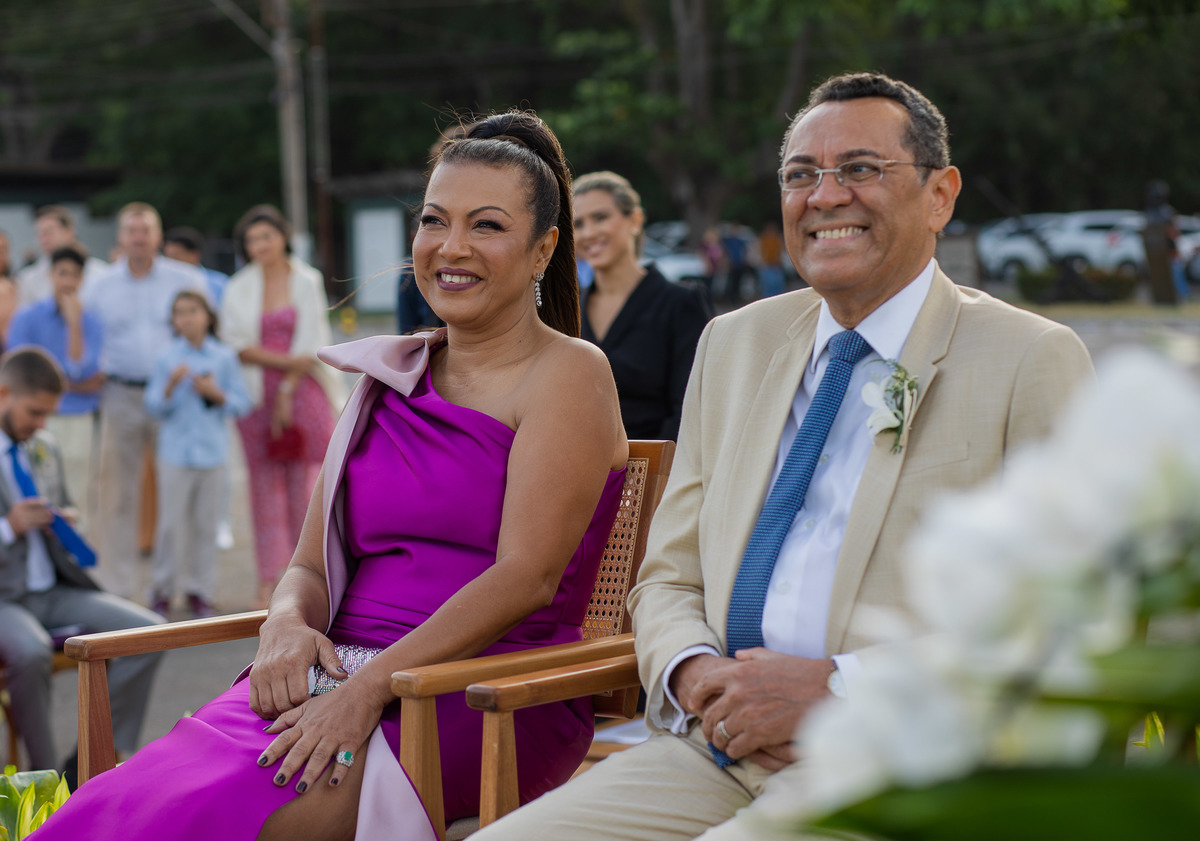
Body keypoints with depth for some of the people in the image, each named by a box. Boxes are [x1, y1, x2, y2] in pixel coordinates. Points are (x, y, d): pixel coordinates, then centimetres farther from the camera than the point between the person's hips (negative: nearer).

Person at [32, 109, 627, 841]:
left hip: (493, 698, -5)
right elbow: (313, 566, 19)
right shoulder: (387, 378, 19)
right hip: (346, 674, 5)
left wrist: (372, 686, -21)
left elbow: (528, 575, -12)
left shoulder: (569, 375, 0)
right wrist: (287, 623, -6)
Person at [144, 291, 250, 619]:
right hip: (176, 452, -1)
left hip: (212, 451, 1)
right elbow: (154, 406, 0)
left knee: (206, 524, 5)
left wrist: (217, 394, -13)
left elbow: (242, 403, 4)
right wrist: (171, 385, -17)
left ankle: (200, 591, 14)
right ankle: (161, 589, 12)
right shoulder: (168, 359, 1)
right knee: (171, 524, -1)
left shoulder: (225, 358, 3)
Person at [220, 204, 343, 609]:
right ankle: (269, 584, -1)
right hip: (257, 393, 1)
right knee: (266, 488, -1)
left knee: (304, 485, -4)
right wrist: (287, 361, -11)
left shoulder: (307, 282, 5)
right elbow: (237, 344, -1)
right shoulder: (238, 288, 8)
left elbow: (309, 343, 0)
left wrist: (287, 393, -7)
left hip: (302, 391, -1)